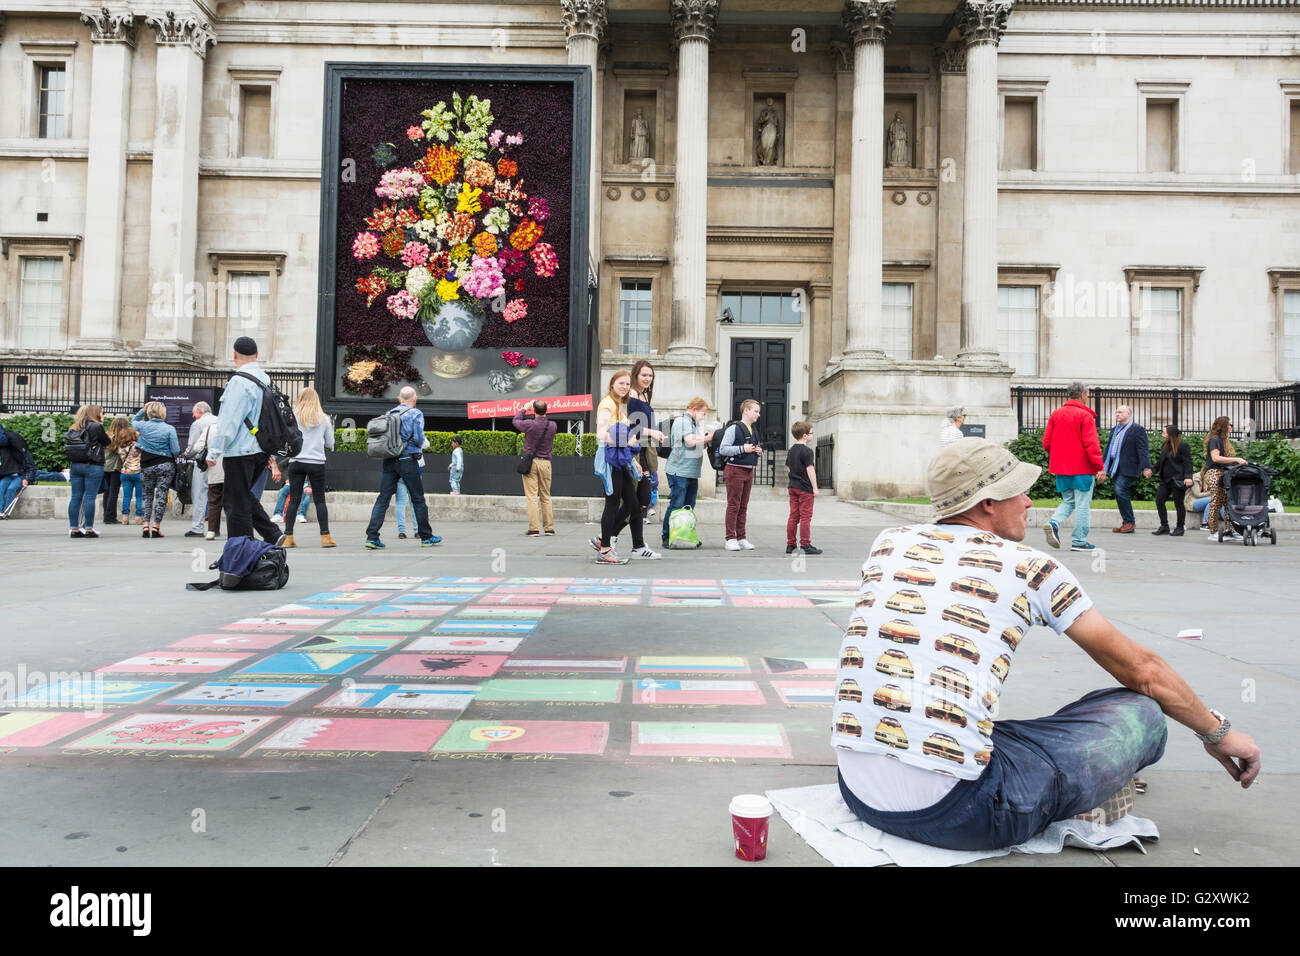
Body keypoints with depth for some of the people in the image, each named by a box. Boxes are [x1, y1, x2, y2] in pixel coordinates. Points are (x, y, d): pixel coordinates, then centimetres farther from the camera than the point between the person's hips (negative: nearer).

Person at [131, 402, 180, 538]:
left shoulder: (143, 426, 0)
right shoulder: (169, 429, -9)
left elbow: (133, 422, 25)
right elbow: (176, 450, -9)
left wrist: (143, 410, 22)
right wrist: (173, 456, 12)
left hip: (147, 466, 3)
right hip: (165, 466, -3)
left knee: (147, 495, 13)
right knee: (161, 496, 1)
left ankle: (146, 526, 7)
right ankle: (156, 527, 0)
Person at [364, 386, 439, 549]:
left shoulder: (389, 414, 12)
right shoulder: (416, 414, -3)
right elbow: (419, 438, -13)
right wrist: (422, 443, 8)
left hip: (389, 461, 4)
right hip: (407, 460, -4)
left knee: (383, 499, 3)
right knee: (418, 499, 5)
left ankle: (372, 537, -5)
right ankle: (426, 537, 13)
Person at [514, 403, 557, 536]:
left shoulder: (530, 424, -10)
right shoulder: (553, 425, -2)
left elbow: (515, 421, 9)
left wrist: (524, 409, 21)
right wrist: (542, 414, 26)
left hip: (530, 461, -3)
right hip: (546, 462, 3)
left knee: (531, 496, -4)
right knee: (546, 496, 11)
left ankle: (534, 528, -8)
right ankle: (549, 527, 12)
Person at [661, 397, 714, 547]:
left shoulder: (695, 424, 21)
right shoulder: (682, 421, -9)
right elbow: (691, 441, -22)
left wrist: (707, 439, 10)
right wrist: (708, 438, -8)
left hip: (692, 473, 9)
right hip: (679, 471, -9)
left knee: (689, 506, 11)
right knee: (676, 506, -7)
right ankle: (666, 538, -1)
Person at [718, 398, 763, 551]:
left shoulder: (753, 430, 16)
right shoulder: (734, 429, -9)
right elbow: (723, 449, -15)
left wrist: (757, 451, 7)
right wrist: (742, 449, -18)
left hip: (749, 471, 8)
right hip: (735, 470, -8)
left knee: (743, 506, 10)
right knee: (733, 505, -6)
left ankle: (741, 538, 14)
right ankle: (730, 539, -2)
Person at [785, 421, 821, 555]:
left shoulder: (791, 450, 12)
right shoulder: (807, 451, -13)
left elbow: (788, 467, 19)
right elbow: (810, 469, -16)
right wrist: (815, 488, -14)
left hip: (793, 487, 8)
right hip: (805, 488, -8)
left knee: (793, 516, 10)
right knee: (805, 516, -4)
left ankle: (790, 545, 12)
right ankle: (805, 545, -3)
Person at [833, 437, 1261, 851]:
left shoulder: (888, 543, 12)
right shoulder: (1030, 568, 1)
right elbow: (1142, 670, 12)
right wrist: (1219, 732, 29)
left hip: (857, 792, 6)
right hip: (952, 812, -6)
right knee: (1140, 710, 7)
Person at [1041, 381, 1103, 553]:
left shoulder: (1056, 414, 8)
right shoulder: (1085, 416, -10)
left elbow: (1046, 442, 9)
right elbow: (1091, 444, -16)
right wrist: (1099, 466, -14)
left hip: (1061, 468, 6)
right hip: (1081, 468, -6)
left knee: (1068, 501, 17)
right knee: (1083, 504, 2)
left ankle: (1053, 523, -8)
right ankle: (1079, 541, 5)